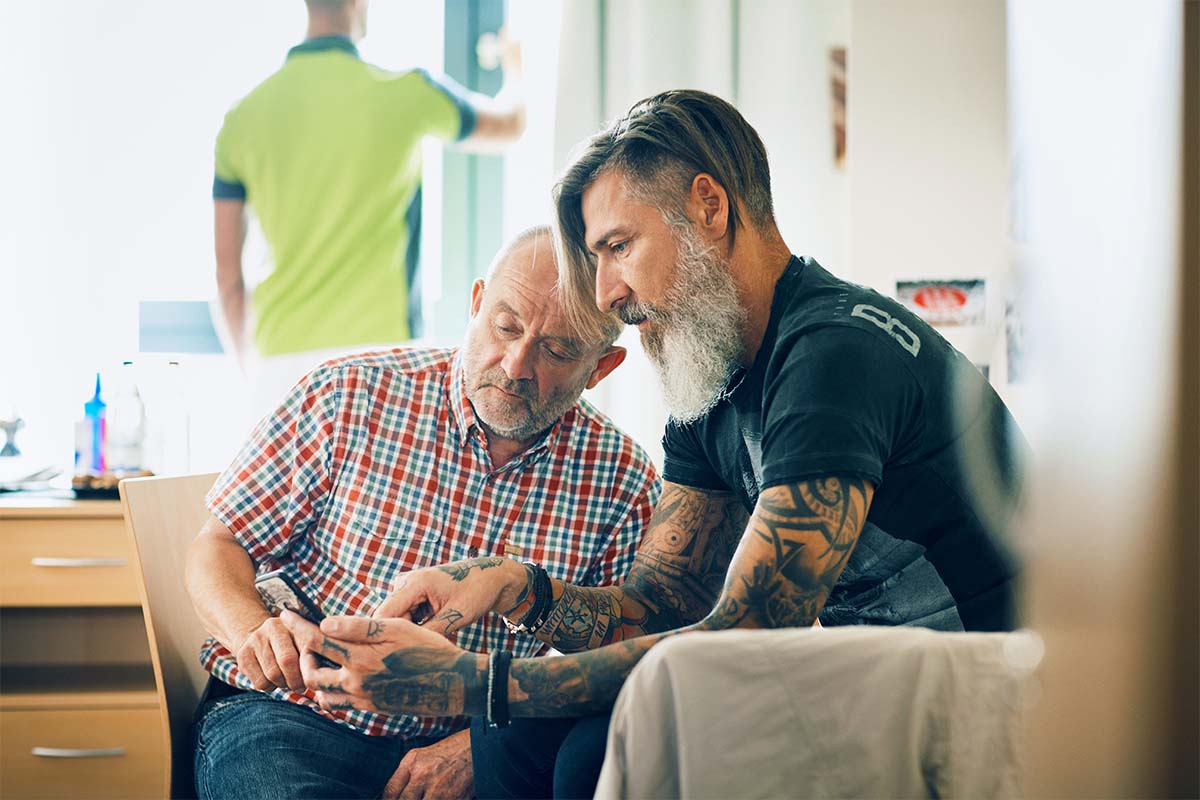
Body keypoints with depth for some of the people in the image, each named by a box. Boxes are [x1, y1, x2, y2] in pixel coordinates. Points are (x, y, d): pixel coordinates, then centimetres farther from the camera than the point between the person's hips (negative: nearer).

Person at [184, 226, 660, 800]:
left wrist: (475, 749, -15)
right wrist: (257, 634, -15)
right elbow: (218, 548, 7)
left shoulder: (623, 482, 3)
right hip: (289, 718, -2)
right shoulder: (348, 398, 1)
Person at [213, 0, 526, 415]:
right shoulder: (403, 93, -3)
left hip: (282, 359, 4)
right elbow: (508, 124, 19)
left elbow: (227, 274, 8)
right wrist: (516, 70, 43)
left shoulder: (242, 118, 4)